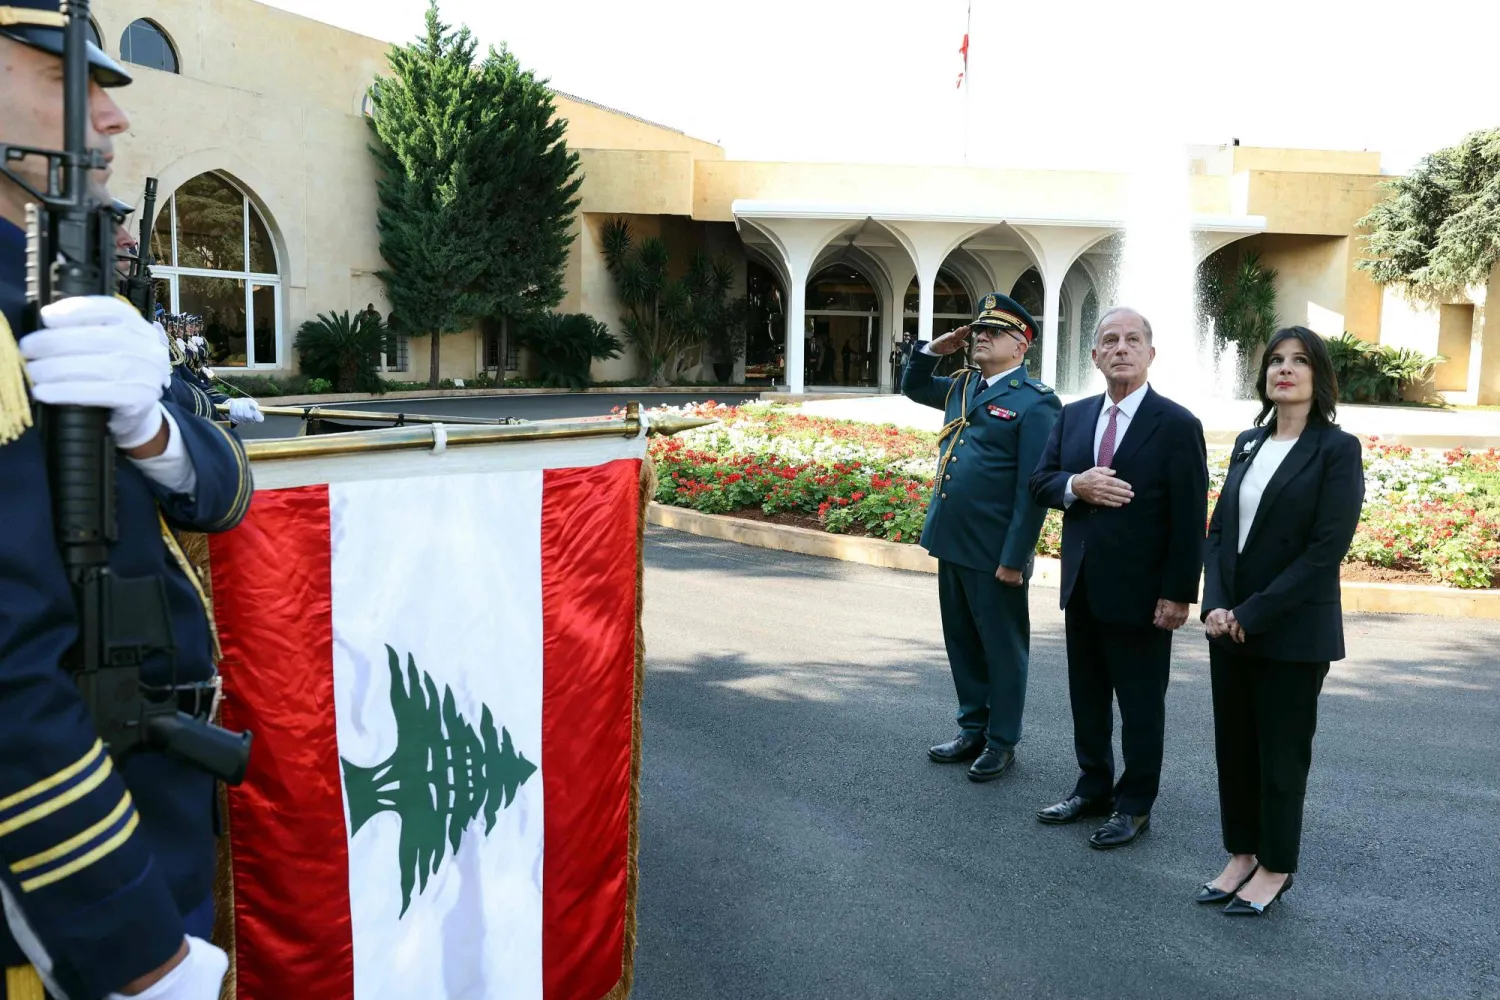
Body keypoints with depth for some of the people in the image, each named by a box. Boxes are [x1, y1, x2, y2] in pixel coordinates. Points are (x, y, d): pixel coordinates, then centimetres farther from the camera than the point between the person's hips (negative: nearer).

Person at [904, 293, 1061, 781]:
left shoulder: (1036, 402, -11)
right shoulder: (962, 386, 11)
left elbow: (1032, 489, -15)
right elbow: (912, 387, 29)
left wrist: (1014, 558, -18)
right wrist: (934, 349, 10)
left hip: (994, 552, -7)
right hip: (952, 540, 8)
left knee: (1002, 647, 8)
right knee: (962, 643, 17)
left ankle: (1002, 741, 22)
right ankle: (972, 729, 32)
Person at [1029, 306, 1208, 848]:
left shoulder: (1177, 425, -10)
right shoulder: (1073, 417, 7)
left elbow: (1189, 519, -12)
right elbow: (1040, 480, 8)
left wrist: (1178, 594, -15)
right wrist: (1075, 485, -14)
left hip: (1140, 593, -6)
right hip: (1081, 585, 6)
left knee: (1141, 703, 8)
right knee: (1086, 696, 17)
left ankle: (1135, 804, 22)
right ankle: (1092, 789, 32)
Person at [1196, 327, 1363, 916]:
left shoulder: (1337, 449, -8)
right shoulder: (1248, 443, 10)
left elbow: (1327, 549, -15)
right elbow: (1219, 528, 8)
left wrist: (1252, 614, -17)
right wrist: (1216, 605, -6)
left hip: (1293, 631, -5)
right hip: (1230, 626, 6)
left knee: (1281, 752, 6)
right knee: (1233, 746, 12)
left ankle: (1275, 868, 22)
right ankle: (1241, 855, 27)